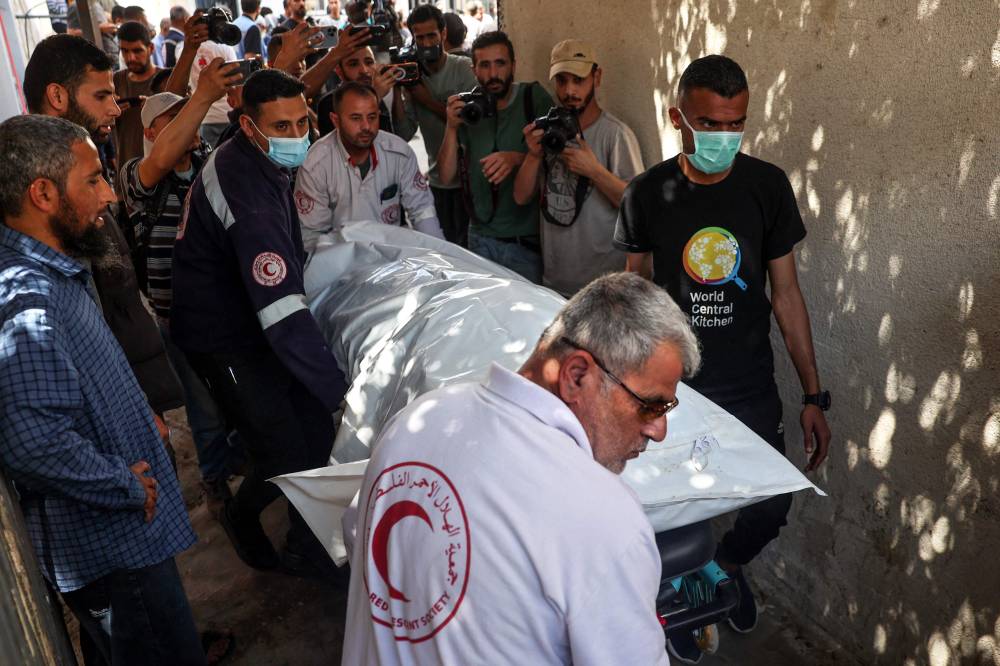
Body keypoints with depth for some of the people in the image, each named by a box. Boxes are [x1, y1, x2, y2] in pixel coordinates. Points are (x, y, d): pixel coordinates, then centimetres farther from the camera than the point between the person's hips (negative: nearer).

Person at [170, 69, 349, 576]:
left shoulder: (258, 161, 0)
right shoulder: (247, 191, -31)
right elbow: (281, 310, -38)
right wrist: (341, 388, -40)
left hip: (255, 320, 9)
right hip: (225, 340, -9)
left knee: (317, 430, 8)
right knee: (286, 456, -6)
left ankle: (310, 543, 27)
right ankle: (241, 514, 27)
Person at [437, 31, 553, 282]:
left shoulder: (534, 97, -4)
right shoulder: (466, 108, 4)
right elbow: (446, 177, 0)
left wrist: (517, 158, -27)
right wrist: (452, 128, -13)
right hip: (482, 238, 3)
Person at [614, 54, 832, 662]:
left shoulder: (767, 186, -6)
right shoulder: (648, 195, -7)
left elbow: (785, 293, 0)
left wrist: (813, 395, 0)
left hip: (750, 388, 1)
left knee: (771, 507, 5)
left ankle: (727, 564, 41)